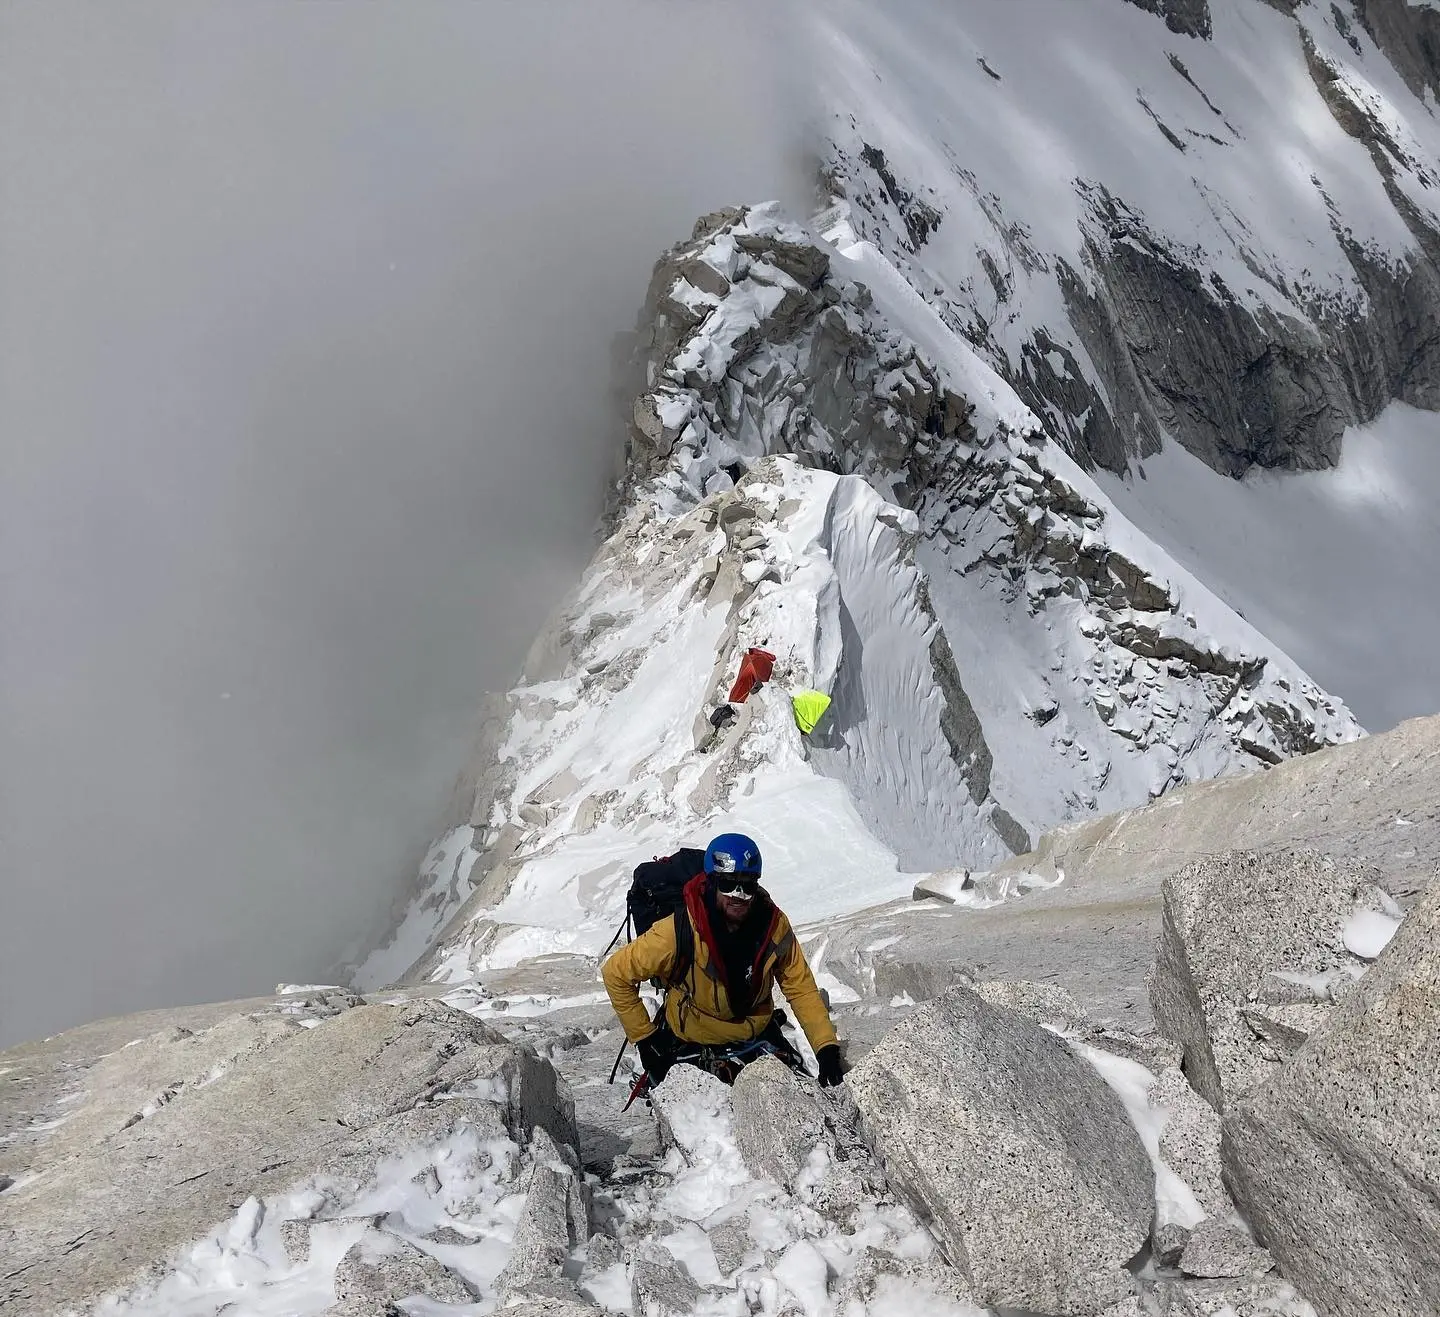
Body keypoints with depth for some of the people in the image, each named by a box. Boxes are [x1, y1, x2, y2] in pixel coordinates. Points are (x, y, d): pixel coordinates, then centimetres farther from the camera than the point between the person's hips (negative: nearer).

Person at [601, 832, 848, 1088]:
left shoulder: (774, 924, -21)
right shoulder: (678, 932, -30)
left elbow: (801, 988, -8)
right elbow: (616, 973, -18)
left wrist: (827, 1046, -17)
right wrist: (644, 1037, -12)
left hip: (757, 1034, 3)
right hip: (690, 1043, -3)